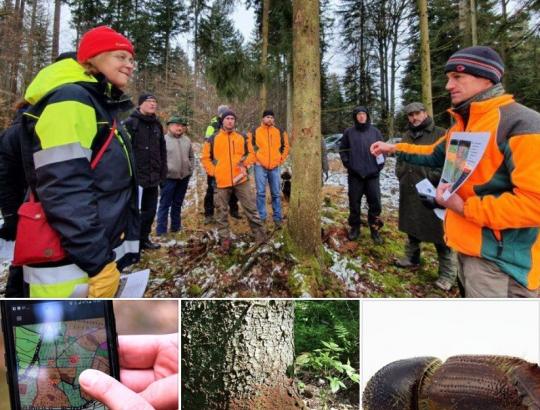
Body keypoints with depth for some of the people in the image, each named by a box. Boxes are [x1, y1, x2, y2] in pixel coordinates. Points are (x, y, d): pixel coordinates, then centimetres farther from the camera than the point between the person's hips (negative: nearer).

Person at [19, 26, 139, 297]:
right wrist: (98, 262, -22)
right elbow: (65, 192, -23)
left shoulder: (104, 107, 16)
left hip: (99, 255, 10)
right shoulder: (70, 101, -13)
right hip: (70, 266, -10)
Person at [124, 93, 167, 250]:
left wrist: (163, 173, 11)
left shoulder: (157, 125, 14)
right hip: (135, 177, -6)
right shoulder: (130, 123, -6)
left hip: (153, 177, 6)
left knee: (150, 210, 13)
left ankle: (143, 238, 28)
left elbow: (162, 151, 16)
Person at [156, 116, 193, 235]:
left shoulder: (186, 140, 9)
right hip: (169, 177, -5)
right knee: (165, 204, -1)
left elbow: (191, 156, 19)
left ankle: (176, 227, 27)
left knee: (178, 203, 16)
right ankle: (161, 230, 5)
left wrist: (190, 169, 10)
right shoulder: (163, 140, -9)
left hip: (184, 177, 6)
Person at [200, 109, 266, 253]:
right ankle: (225, 240, 19)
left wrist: (246, 164, -3)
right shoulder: (212, 139, 4)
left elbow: (251, 153, 15)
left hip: (241, 180, 1)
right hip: (222, 181, 0)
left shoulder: (242, 138, 9)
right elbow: (205, 158, 9)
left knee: (251, 208, 3)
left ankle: (260, 236, 13)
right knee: (222, 212, 6)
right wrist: (213, 172, -3)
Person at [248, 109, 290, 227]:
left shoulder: (280, 132, 8)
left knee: (276, 193, 6)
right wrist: (255, 159, 0)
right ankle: (261, 217, 8)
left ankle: (277, 217, 15)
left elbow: (285, 146, 17)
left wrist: (281, 159, 8)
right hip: (260, 166, -2)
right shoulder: (254, 132, 1)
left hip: (275, 167, 2)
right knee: (261, 193, 0)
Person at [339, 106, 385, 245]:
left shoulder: (375, 132, 5)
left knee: (375, 202, 2)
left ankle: (375, 229, 15)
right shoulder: (349, 132, 2)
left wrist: (380, 164, 0)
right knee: (354, 203, 7)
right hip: (354, 174, 0)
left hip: (372, 174, 1)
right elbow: (342, 149, 10)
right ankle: (354, 227, 21)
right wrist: (347, 163, -1)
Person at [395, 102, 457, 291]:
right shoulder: (407, 137, 15)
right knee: (411, 227, 18)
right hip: (409, 192, 7)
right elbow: (400, 159, 25)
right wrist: (401, 175, 11)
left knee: (439, 233, -2)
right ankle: (412, 258, 36)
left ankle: (448, 274, 8)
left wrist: (432, 178, -17)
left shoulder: (440, 135, -6)